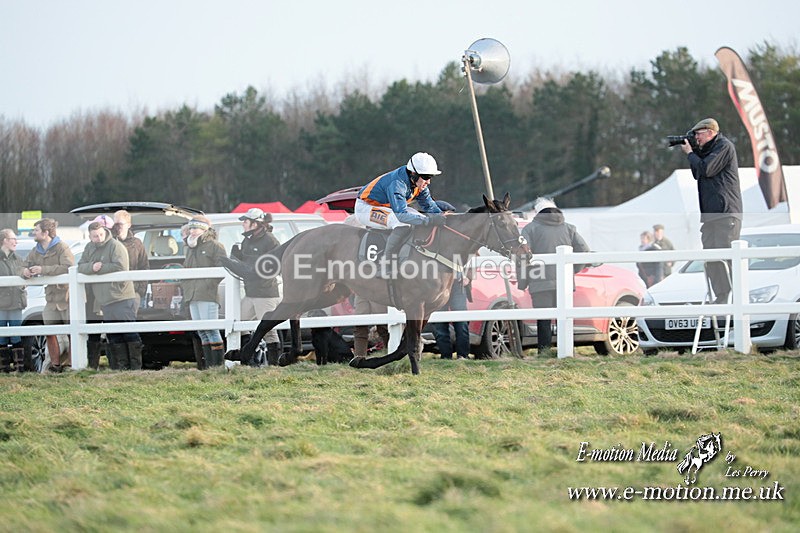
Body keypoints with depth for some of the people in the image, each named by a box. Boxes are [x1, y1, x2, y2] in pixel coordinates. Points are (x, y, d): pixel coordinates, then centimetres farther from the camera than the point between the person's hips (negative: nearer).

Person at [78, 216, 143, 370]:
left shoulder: (116, 246, -9)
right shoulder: (89, 248, 13)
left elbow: (120, 266, -20)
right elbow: (81, 267, 8)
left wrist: (100, 268, -12)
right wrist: (92, 267, -13)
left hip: (122, 298, -7)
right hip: (104, 302, 7)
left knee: (130, 334, -6)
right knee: (113, 336, 9)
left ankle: (136, 366, -4)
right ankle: (120, 366, 13)